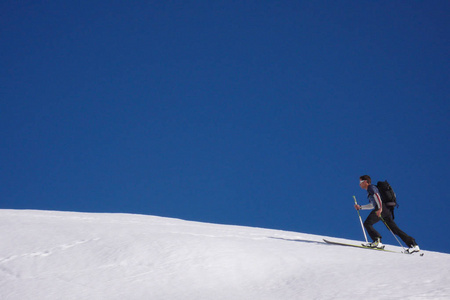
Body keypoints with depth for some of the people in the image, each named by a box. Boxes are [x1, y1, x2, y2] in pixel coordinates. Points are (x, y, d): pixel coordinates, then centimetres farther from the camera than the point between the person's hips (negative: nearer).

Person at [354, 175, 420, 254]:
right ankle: (414, 245, -2)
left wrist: (380, 208, -27)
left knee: (367, 223, -8)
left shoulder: (371, 187, 4)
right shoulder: (370, 190, 33)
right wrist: (360, 207, 37)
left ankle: (377, 241, -21)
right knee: (394, 229, 4)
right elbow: (372, 205, 39)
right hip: (387, 211, 9)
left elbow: (377, 195, -15)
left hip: (382, 208, -9)